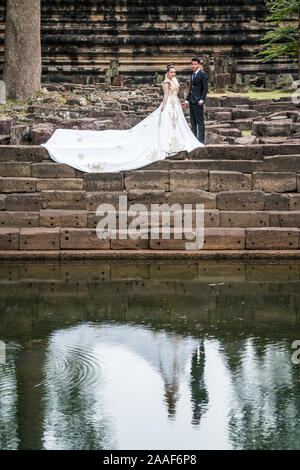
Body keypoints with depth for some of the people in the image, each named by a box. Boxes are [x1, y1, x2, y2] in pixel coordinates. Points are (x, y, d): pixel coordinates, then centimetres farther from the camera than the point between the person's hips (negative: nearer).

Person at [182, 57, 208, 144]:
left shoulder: (202, 74, -6)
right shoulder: (193, 75, 17)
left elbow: (205, 89, -10)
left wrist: (201, 100, -17)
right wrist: (186, 101, 18)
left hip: (198, 101, -8)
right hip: (192, 101, 8)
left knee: (200, 121, -5)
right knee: (193, 122, 9)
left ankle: (201, 140, -3)